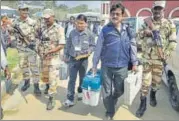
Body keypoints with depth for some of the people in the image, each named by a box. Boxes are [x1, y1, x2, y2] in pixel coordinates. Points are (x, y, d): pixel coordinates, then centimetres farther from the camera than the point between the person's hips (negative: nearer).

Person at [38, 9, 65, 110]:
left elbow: (61, 45, -17)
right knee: (45, 75, 21)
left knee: (53, 78, -3)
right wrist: (39, 49, -2)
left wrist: (49, 52, -23)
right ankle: (48, 86, 49)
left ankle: (51, 99, 5)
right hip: (43, 57, 6)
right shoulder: (43, 28, 7)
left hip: (54, 57, -6)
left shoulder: (59, 29, -12)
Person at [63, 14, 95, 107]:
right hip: (73, 59, 1)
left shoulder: (89, 34, -8)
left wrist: (89, 51, -20)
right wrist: (66, 56, 9)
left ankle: (80, 92, 43)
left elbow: (93, 46, -1)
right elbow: (68, 45, 7)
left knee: (82, 78, 18)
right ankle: (70, 99, 2)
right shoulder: (72, 33, -2)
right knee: (72, 79, -2)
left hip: (83, 60, 0)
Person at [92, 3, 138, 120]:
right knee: (106, 91, 8)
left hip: (122, 67, 1)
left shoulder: (128, 30, 2)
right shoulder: (105, 30, -3)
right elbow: (98, 48, -1)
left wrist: (134, 63, 7)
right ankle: (110, 112, 30)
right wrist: (94, 65, 1)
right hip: (106, 66, -1)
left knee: (119, 91, 13)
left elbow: (133, 46, 7)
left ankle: (111, 103, 45)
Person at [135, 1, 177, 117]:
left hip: (159, 58, 0)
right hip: (147, 57, 0)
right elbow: (139, 35, 10)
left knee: (157, 80, 14)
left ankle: (153, 95, 43)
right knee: (146, 81, 0)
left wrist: (166, 54, -15)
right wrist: (144, 32, -13)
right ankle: (143, 104, 10)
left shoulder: (169, 24, 0)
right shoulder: (147, 22, 5)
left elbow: (173, 42, -2)